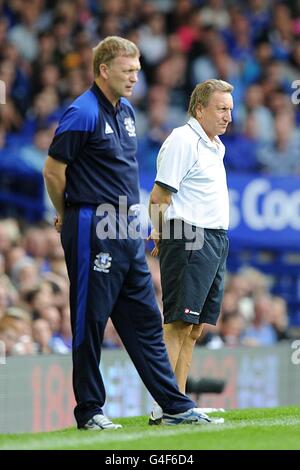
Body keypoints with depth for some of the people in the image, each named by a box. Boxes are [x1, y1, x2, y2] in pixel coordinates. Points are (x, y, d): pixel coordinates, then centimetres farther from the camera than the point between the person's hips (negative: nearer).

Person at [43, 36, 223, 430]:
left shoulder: (126, 110, 14)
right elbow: (53, 171, -10)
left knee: (145, 319, 9)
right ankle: (89, 410, 7)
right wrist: (67, 216, 4)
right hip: (93, 232, -8)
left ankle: (175, 406, 12)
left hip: (127, 230, 9)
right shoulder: (83, 114, -13)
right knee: (90, 320, 0)